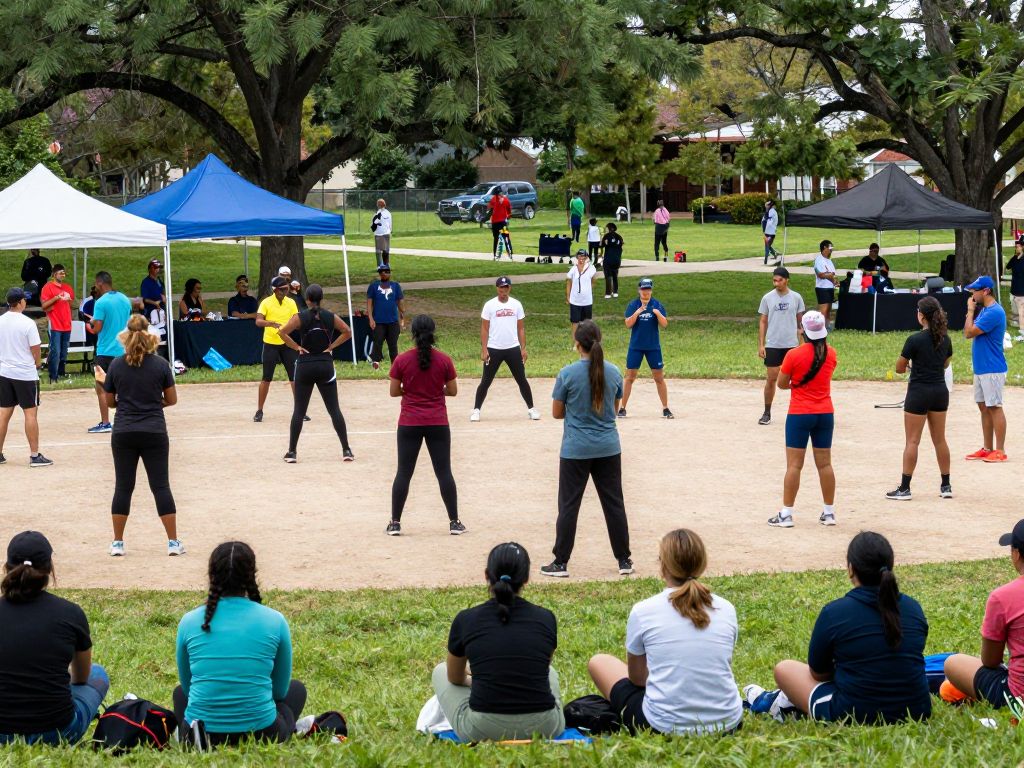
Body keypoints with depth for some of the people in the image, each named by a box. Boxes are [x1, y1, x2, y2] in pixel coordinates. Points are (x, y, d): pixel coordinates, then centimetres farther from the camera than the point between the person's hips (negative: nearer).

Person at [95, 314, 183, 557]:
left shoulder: (116, 365, -2)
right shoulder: (161, 364, -4)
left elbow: (110, 402, 5)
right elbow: (171, 399, 1)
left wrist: (103, 382, 22)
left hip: (124, 434, 1)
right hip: (154, 433, -1)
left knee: (123, 486, 8)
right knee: (160, 486, 3)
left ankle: (117, 543, 10)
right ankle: (173, 542, 3)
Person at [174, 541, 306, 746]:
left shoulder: (189, 621, -2)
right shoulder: (275, 621, -5)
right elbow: (280, 689, 9)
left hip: (203, 736, 1)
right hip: (262, 735, -1)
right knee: (296, 689, 33)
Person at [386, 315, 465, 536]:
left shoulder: (402, 360, -6)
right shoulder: (444, 360, -5)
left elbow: (394, 392, -1)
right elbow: (453, 391, 3)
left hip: (409, 424, 0)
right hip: (438, 423, 0)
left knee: (403, 472, 6)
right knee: (444, 472, 6)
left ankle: (395, 523, 8)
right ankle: (454, 522, 8)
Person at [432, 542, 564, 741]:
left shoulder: (466, 620, 0)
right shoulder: (546, 619, 4)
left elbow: (455, 678, 19)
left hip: (482, 731, -2)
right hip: (543, 728, 2)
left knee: (441, 671, 26)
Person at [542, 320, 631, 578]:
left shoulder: (568, 374, -13)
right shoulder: (613, 372, -1)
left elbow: (557, 412, -4)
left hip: (576, 450, -3)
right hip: (608, 449, 3)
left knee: (569, 506, 5)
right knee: (614, 503, 11)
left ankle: (561, 562, 9)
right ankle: (624, 560, 16)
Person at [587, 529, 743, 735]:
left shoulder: (643, 611, -6)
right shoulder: (726, 609, 2)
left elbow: (636, 677, 9)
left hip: (665, 728, -4)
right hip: (728, 723, 4)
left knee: (599, 662, 18)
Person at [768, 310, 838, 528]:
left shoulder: (794, 355, -12)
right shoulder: (831, 354, 1)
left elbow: (782, 384, -3)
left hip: (800, 414, -4)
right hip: (825, 414, 4)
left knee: (794, 465, -2)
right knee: (824, 463, 10)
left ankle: (786, 514, -2)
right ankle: (829, 512, 15)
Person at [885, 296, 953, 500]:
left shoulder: (915, 340, -16)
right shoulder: (945, 339, 2)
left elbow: (899, 368, -9)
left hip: (919, 392, -6)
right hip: (940, 391, 6)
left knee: (912, 441, -1)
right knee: (940, 440, 13)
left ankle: (904, 488, 2)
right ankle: (946, 486, 17)